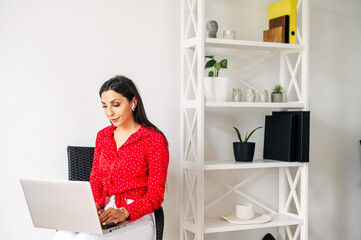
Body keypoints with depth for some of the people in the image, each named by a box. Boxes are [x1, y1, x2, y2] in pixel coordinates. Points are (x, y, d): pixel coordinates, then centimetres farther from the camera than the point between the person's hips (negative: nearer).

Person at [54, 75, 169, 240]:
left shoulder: (154, 140, -6)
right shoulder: (103, 136, 12)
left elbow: (155, 196, -7)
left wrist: (124, 212, -23)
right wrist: (94, 204, -6)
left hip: (136, 218, -5)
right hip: (104, 212, 5)